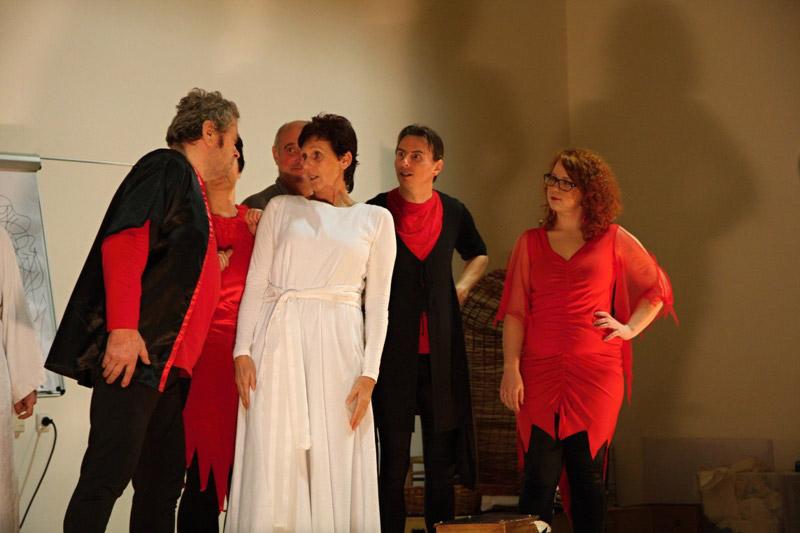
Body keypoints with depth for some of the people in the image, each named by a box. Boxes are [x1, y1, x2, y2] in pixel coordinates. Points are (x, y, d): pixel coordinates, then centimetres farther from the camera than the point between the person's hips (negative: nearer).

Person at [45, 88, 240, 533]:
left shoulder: (191, 189, 25)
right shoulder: (166, 168, -3)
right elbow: (123, 243, -17)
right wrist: (123, 328, -24)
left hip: (166, 362, 10)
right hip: (135, 351, -10)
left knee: (164, 479, 9)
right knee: (110, 473, -12)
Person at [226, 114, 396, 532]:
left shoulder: (376, 219, 9)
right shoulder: (281, 209, 10)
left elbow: (377, 302, 5)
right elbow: (255, 285, 7)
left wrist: (369, 373, -4)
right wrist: (243, 350, -4)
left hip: (339, 345, 0)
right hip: (280, 343, 0)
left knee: (334, 467, 0)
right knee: (272, 465, -3)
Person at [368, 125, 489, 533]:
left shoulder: (453, 212, 6)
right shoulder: (376, 212, -2)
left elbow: (478, 255, 26)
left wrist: (462, 288, 9)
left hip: (441, 350, 3)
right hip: (392, 349, -3)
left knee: (441, 453, 7)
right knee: (393, 454, 0)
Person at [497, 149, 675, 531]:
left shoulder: (613, 240, 6)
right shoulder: (531, 242, 9)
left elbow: (658, 288, 16)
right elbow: (515, 311, 4)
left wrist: (630, 328, 4)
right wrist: (511, 368, -5)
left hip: (596, 372, -1)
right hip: (540, 372, 1)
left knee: (587, 473, 3)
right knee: (539, 477, -3)